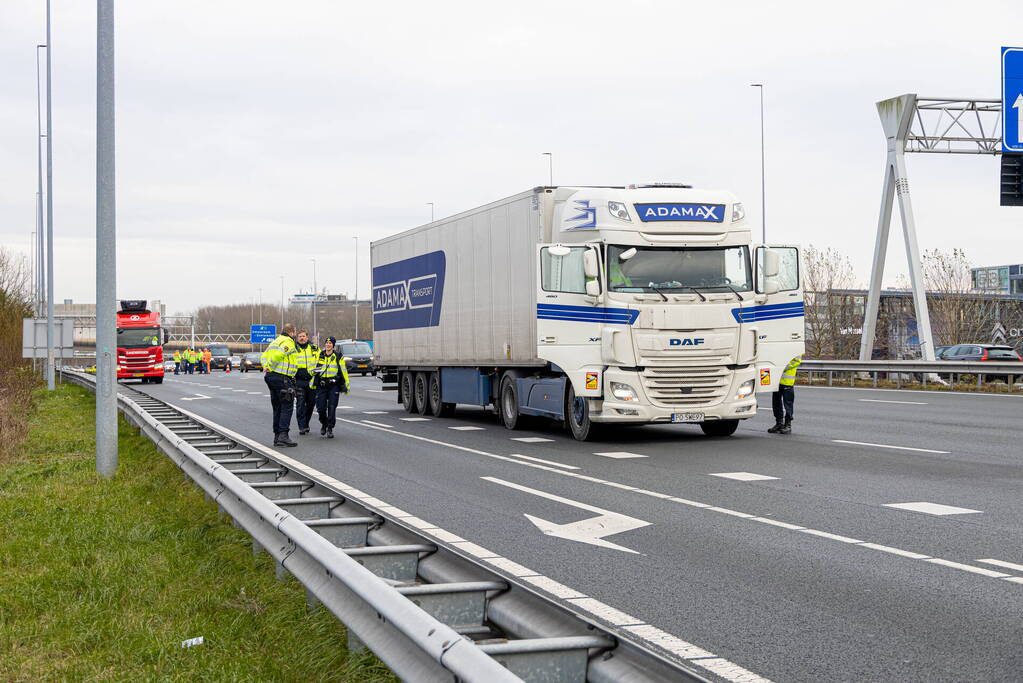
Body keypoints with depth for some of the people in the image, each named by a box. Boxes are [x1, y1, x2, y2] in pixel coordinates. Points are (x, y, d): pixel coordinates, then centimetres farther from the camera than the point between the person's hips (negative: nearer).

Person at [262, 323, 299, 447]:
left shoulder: (276, 341, 22)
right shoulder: (288, 342, -9)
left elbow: (265, 355, 19)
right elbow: (278, 354, -23)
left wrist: (266, 367, 5)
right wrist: (271, 366, -9)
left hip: (270, 376, 9)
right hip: (282, 377, -9)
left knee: (277, 408, 13)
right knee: (287, 407, -7)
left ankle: (277, 436, 15)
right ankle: (283, 435, -15)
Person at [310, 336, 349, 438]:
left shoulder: (338, 357, 5)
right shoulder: (319, 356, 12)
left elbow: (344, 371, 8)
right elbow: (314, 369, 19)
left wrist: (346, 386, 5)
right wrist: (312, 383, 11)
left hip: (334, 386, -2)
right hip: (321, 385, 2)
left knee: (332, 408, -7)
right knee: (321, 408, -3)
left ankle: (330, 429, 3)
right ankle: (324, 424, 24)